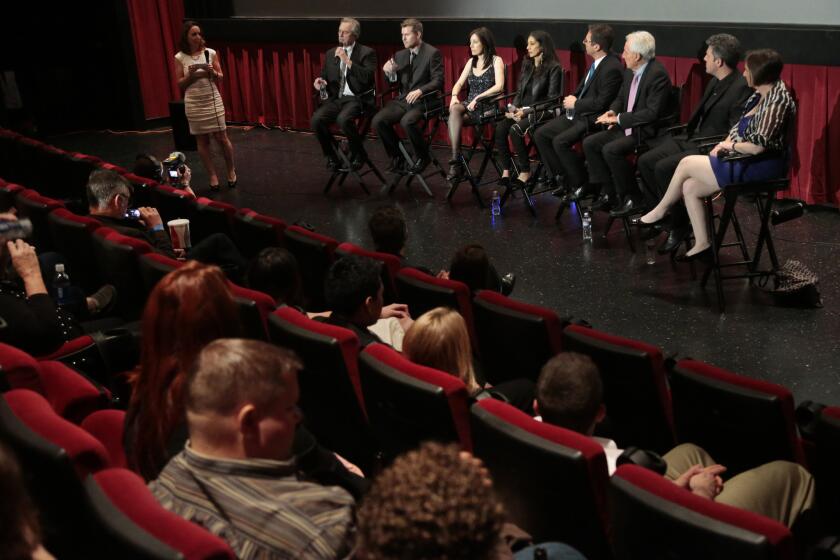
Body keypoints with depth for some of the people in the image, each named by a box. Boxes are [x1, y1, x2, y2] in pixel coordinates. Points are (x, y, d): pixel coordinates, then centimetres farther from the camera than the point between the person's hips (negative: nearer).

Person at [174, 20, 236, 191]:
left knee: (222, 138, 3)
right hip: (194, 104, 0)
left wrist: (213, 72, -16)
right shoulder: (180, 57, -2)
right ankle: (213, 176, 16)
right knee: (202, 141, 6)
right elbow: (180, 84, 1)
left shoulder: (210, 53, -2)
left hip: (213, 101, 0)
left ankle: (231, 171, 23)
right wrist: (190, 75, -17)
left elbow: (220, 78, 5)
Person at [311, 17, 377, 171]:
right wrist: (320, 81, -3)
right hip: (335, 99, 5)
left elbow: (367, 77, -15)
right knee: (316, 119, -23)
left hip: (357, 99, -5)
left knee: (343, 119, -36)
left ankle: (358, 154, -10)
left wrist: (347, 60, -17)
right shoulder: (331, 54, 17)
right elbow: (325, 77, 22)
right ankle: (331, 157, -4)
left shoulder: (367, 53, 1)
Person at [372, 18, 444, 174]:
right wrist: (391, 73, -4)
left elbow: (438, 81, -10)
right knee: (377, 121, -16)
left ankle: (422, 157, -10)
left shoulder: (432, 53, -3)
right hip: (403, 100, 6)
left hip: (424, 101, -6)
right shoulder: (400, 55, 15)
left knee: (407, 121, -35)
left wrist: (420, 91, -26)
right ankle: (396, 157, 3)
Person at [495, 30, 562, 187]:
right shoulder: (527, 65, 15)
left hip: (541, 111, -6)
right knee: (500, 128, -22)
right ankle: (505, 170, -17)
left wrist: (527, 110, -17)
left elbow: (552, 98, -10)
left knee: (515, 129, -32)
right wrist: (513, 107, -3)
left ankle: (525, 171, -18)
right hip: (522, 109, 6)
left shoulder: (554, 68, -5)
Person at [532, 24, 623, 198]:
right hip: (579, 113, 10)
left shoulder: (612, 68, -20)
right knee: (540, 134, 1)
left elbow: (601, 103, -22)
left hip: (593, 119, -10)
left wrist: (575, 104, -10)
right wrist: (571, 100, 5)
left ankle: (581, 185, -8)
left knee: (560, 141, -26)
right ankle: (565, 178, 6)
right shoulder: (596, 62, 7)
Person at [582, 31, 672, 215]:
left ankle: (631, 198, -13)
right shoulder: (630, 72, 9)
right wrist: (612, 112, -1)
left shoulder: (658, 74, -18)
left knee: (611, 149, -28)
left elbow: (653, 113, -24)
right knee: (589, 143, -2)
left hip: (646, 132, -9)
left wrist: (619, 118, -20)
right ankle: (608, 193, 3)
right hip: (625, 127, 9)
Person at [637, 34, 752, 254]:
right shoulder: (715, 82, 12)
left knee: (664, 167, -26)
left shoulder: (742, 89, -17)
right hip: (692, 139, 10)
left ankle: (679, 226, -10)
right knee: (645, 161, -2)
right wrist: (686, 132, 8)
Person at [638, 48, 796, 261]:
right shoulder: (760, 96, 9)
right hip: (747, 163, 9)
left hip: (762, 167, -9)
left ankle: (660, 211, 17)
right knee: (689, 187, 1)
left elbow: (757, 146, -25)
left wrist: (730, 145, -9)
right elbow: (740, 127, 16)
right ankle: (702, 245, 8)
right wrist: (722, 145, -1)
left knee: (687, 163, -5)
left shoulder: (778, 100, -20)